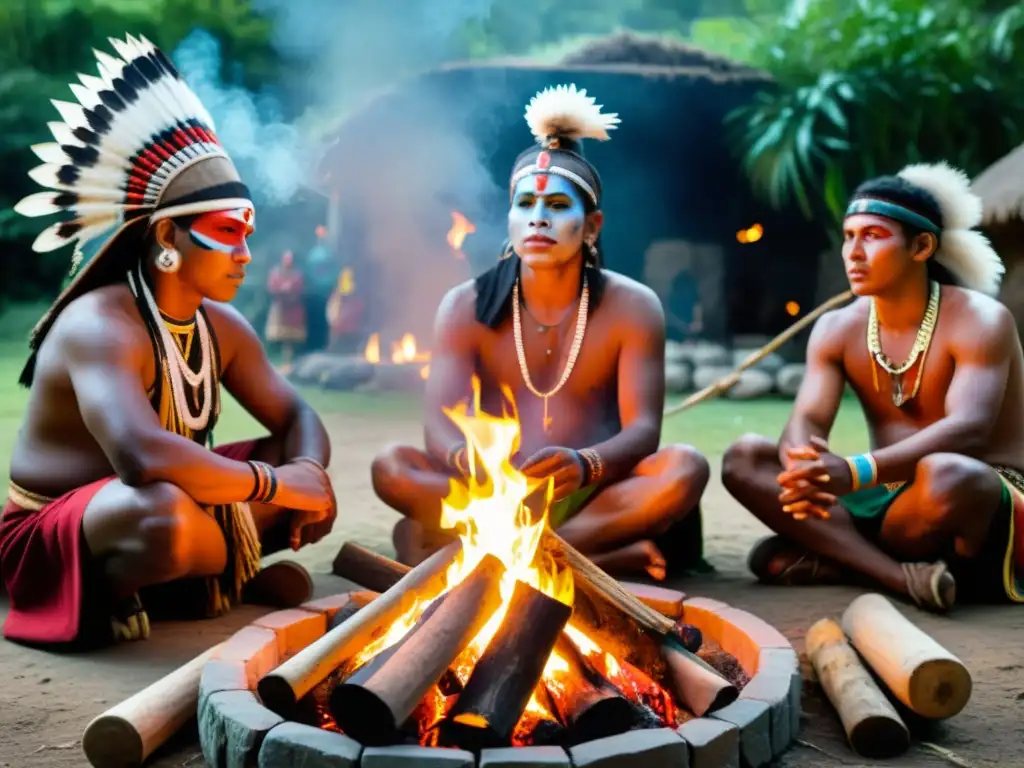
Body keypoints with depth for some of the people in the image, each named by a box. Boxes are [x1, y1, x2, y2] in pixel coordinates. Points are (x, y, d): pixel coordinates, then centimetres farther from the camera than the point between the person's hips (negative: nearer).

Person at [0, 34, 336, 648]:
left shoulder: (222, 326, 1)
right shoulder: (101, 326, -25)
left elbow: (297, 419, 6)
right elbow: (143, 458, -41)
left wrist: (310, 472, -18)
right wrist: (277, 485, -31)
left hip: (173, 514, 8)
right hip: (53, 541, -8)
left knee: (300, 464, 3)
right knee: (166, 515, -40)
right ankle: (109, 591, -8)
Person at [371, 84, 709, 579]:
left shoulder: (632, 307, -3)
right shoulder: (466, 307, 0)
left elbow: (643, 430, -13)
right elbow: (440, 426, -11)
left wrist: (584, 464, -38)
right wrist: (470, 460, -37)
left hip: (592, 498, 0)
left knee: (685, 469, -29)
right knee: (392, 468, -26)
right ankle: (608, 555, -29)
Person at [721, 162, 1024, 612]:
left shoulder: (979, 321, -12)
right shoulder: (837, 329, 4)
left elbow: (968, 428, -28)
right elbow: (806, 420, -10)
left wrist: (855, 472, -43)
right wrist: (802, 464, -37)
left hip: (987, 498, -5)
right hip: (888, 500, 5)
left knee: (944, 476, -42)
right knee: (744, 460, -14)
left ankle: (836, 558, -15)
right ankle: (898, 574, -27)